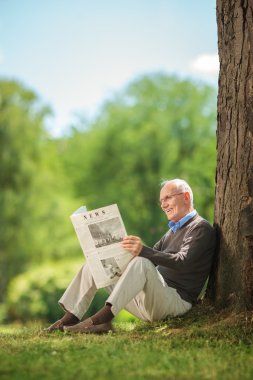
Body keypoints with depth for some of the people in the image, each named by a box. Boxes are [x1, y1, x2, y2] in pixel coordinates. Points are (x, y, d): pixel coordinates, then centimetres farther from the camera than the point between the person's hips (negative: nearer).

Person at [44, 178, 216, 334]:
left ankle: (103, 317, -44)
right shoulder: (173, 231, 26)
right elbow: (150, 256, 20)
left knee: (142, 263, -36)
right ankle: (71, 317, -11)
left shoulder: (201, 228, -4)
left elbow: (182, 262, -22)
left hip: (177, 300, -9)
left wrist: (143, 251, -36)